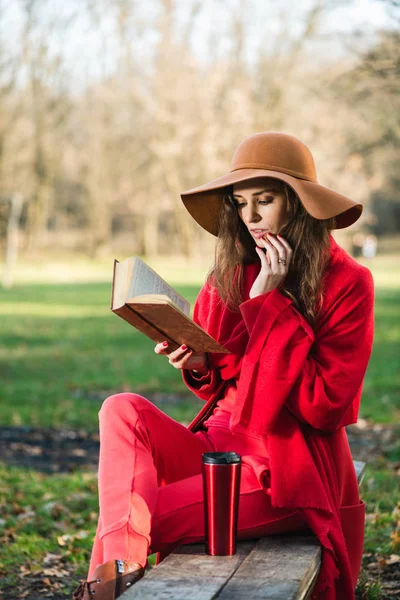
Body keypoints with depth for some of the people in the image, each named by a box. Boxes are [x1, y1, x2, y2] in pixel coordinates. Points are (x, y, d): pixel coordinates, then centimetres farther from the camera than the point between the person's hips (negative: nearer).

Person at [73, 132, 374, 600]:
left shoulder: (346, 283, -10)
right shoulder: (232, 273, 7)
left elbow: (325, 406, -17)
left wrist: (270, 300, -18)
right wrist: (198, 365, -8)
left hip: (288, 473, -6)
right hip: (220, 445, 6)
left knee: (140, 519, -24)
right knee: (124, 409, -20)